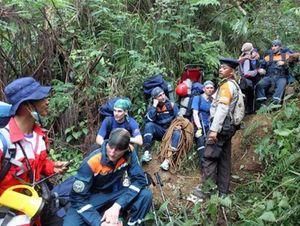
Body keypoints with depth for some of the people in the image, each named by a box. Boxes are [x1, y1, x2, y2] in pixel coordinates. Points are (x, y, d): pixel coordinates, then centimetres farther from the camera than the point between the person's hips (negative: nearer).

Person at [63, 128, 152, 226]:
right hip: (93, 198, -3)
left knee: (146, 195, -24)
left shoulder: (129, 154, -19)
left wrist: (117, 205, -32)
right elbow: (77, 198, -23)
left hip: (115, 193, 3)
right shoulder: (92, 162, -26)